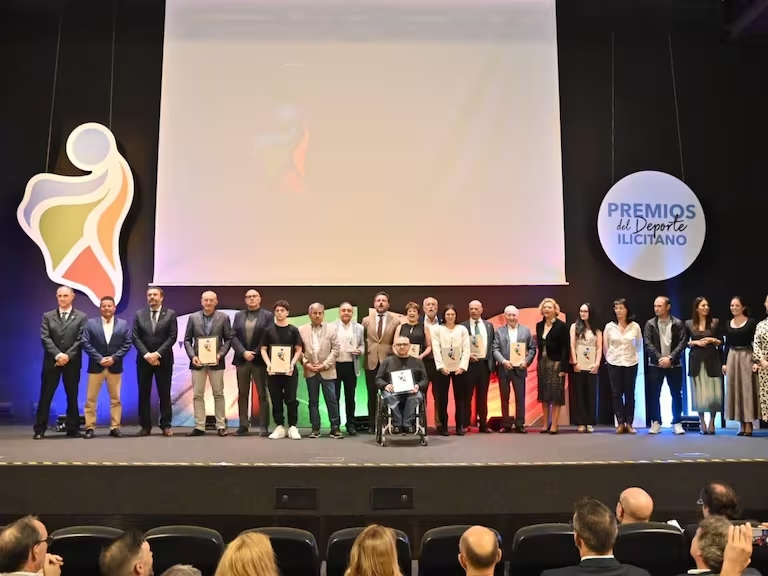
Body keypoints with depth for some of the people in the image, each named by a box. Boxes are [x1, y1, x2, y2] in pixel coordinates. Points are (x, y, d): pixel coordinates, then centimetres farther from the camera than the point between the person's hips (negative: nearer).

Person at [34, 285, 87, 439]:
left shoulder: (81, 317, 4)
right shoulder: (47, 316, 8)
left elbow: (81, 340, -4)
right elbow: (45, 338, -2)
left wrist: (68, 356, -15)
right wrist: (57, 355, -16)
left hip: (72, 362, -1)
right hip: (51, 362, 1)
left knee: (72, 397, 5)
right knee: (45, 396, 1)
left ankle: (73, 429, 11)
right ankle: (40, 429, 6)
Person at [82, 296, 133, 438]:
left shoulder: (123, 324, 5)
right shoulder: (91, 323, 2)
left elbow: (127, 344, 1)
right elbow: (86, 343, -4)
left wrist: (114, 358, -12)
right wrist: (99, 358, -13)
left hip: (115, 366, 1)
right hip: (96, 366, -1)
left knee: (115, 399, 5)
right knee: (91, 399, 1)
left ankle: (115, 427, 10)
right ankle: (90, 427, 8)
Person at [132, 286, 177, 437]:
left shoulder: (170, 314, 2)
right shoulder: (139, 314, 7)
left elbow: (172, 337, -6)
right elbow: (135, 338, 1)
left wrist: (157, 354, -14)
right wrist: (146, 354, -12)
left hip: (164, 360, -2)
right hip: (144, 360, 2)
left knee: (164, 393, 2)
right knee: (144, 394, 4)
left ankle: (165, 426, 8)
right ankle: (145, 426, 10)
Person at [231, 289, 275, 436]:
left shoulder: (268, 315, 2)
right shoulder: (238, 315, 12)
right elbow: (233, 336, 4)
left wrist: (255, 353, -11)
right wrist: (243, 352, -11)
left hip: (259, 360, -3)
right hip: (242, 359, 3)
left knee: (262, 394, 0)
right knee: (242, 394, 6)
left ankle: (264, 427, 2)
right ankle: (243, 425, 12)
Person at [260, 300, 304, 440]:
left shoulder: (293, 330, 4)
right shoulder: (268, 330, 6)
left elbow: (298, 349, 4)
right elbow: (263, 349, 7)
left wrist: (292, 364, -11)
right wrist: (268, 364, -9)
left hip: (289, 369, -1)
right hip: (273, 369, 1)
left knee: (291, 399, -3)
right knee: (276, 400, 4)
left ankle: (292, 427, 3)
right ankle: (279, 427, 11)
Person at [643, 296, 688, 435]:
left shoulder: (678, 323, 0)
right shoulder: (650, 324, 3)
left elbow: (683, 343, -6)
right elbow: (648, 344, -4)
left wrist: (670, 358, -16)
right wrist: (660, 358, -15)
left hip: (674, 364, -1)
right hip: (655, 365, 1)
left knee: (676, 395, 3)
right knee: (654, 395, 0)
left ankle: (677, 423, 12)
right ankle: (656, 423, 10)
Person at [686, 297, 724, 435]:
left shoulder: (715, 322, 4)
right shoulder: (688, 324, 4)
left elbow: (721, 342, 8)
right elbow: (685, 343, 7)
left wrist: (713, 340, -11)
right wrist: (695, 342, -10)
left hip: (712, 361, 0)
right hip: (696, 362, 0)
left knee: (714, 394, -4)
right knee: (699, 394, 1)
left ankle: (712, 422, 13)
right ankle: (702, 423, 12)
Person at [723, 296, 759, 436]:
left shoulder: (752, 322, -3)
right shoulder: (728, 325, 9)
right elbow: (726, 345, 11)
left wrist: (756, 361, -14)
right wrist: (724, 362, 5)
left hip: (747, 357, -4)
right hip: (732, 358, 4)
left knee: (747, 389, -2)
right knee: (735, 390, 4)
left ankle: (749, 425, 2)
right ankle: (741, 424, 10)